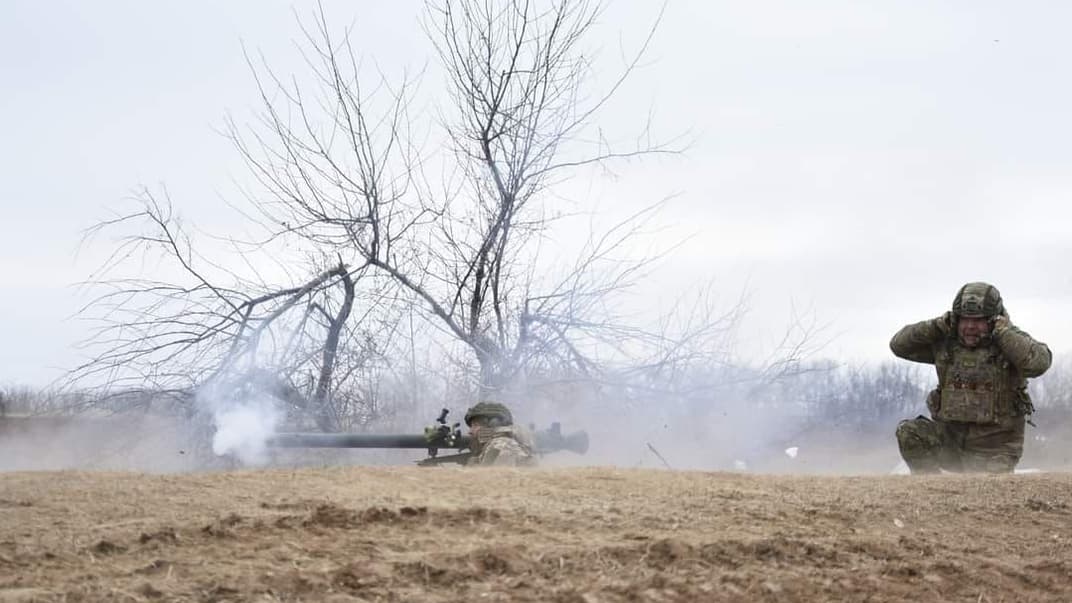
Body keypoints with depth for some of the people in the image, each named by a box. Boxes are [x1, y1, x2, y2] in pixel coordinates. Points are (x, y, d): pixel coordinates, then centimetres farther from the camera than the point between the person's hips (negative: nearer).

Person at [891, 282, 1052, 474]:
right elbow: (899, 345, 3)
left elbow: (1040, 362, -30)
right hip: (951, 437, 3)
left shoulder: (1012, 342, -8)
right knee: (908, 432, -19)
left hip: (994, 449, -3)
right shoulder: (945, 343, 2)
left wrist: (1002, 331, -22)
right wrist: (936, 326, -9)